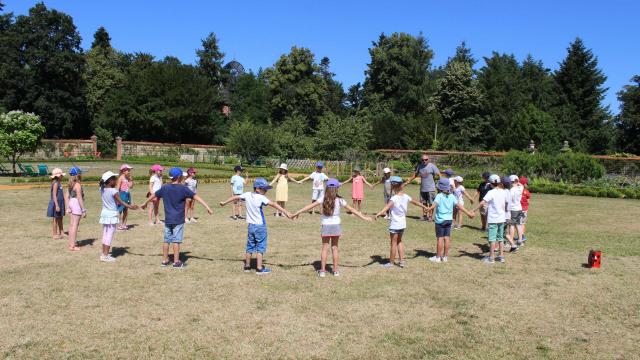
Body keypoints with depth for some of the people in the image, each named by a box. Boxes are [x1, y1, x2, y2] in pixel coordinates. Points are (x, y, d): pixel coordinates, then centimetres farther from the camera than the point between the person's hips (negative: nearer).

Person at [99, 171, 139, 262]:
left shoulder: (102, 189, 1)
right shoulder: (113, 191, -18)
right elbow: (120, 202, -21)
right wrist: (130, 207, -25)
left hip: (104, 213, 8)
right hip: (112, 214, -7)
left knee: (105, 234, 16)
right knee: (110, 235, -1)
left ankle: (103, 253, 24)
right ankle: (105, 255, 1)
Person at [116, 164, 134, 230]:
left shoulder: (128, 178, 12)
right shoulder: (121, 178, -9)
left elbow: (131, 186, 13)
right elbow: (118, 187, -12)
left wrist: (131, 180, 3)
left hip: (127, 194, 8)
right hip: (122, 194, -8)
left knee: (126, 210, 11)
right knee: (121, 210, -3)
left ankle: (124, 224, 19)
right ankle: (120, 225, 4)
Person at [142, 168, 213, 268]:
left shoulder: (165, 188, 3)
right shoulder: (183, 188, -11)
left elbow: (153, 195, 18)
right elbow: (196, 197, -17)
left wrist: (145, 203, 35)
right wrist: (207, 207, -22)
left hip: (168, 219, 5)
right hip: (178, 220, -4)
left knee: (166, 240, 12)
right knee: (176, 240, 0)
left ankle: (165, 260, 19)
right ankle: (176, 262, 4)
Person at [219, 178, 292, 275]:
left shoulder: (247, 195, 1)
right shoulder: (261, 198, -17)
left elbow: (235, 197, 14)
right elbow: (273, 204, -27)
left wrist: (224, 202, 30)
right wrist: (285, 212, -33)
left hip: (250, 226, 6)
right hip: (260, 226, -6)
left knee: (250, 247, 17)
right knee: (260, 247, 2)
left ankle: (247, 266, 26)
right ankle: (259, 268, 3)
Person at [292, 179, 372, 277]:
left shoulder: (323, 199, -6)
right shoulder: (339, 200, -6)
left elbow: (310, 206, -9)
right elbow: (352, 210, -2)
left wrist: (297, 213, -4)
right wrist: (364, 217, 5)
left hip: (326, 226, 0)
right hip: (336, 226, 0)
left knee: (325, 248, 7)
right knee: (334, 248, 11)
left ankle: (322, 270, 9)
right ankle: (335, 270, 17)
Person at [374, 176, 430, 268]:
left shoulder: (394, 198, -21)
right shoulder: (406, 197, 1)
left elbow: (387, 206, -39)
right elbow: (416, 202, 17)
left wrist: (378, 213, -53)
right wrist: (425, 207, 34)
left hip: (394, 224, -7)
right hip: (403, 223, 7)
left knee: (393, 243, 5)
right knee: (399, 241, 22)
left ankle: (391, 262, 17)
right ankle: (402, 261, 23)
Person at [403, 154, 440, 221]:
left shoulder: (432, 166, -8)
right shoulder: (419, 166, 7)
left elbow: (439, 174, -12)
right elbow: (415, 175, 19)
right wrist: (407, 182, 18)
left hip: (430, 189, -5)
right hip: (422, 188, 5)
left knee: (431, 203, 0)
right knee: (424, 203, 12)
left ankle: (430, 216, 11)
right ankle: (424, 215, 22)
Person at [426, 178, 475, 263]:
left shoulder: (439, 196, -10)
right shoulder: (452, 196, 3)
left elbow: (435, 204, -29)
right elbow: (459, 205, -1)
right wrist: (468, 213, 4)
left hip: (440, 220, -5)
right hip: (449, 219, 5)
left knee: (440, 238, 0)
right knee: (447, 238, 9)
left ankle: (438, 257, 7)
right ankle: (445, 256, 16)